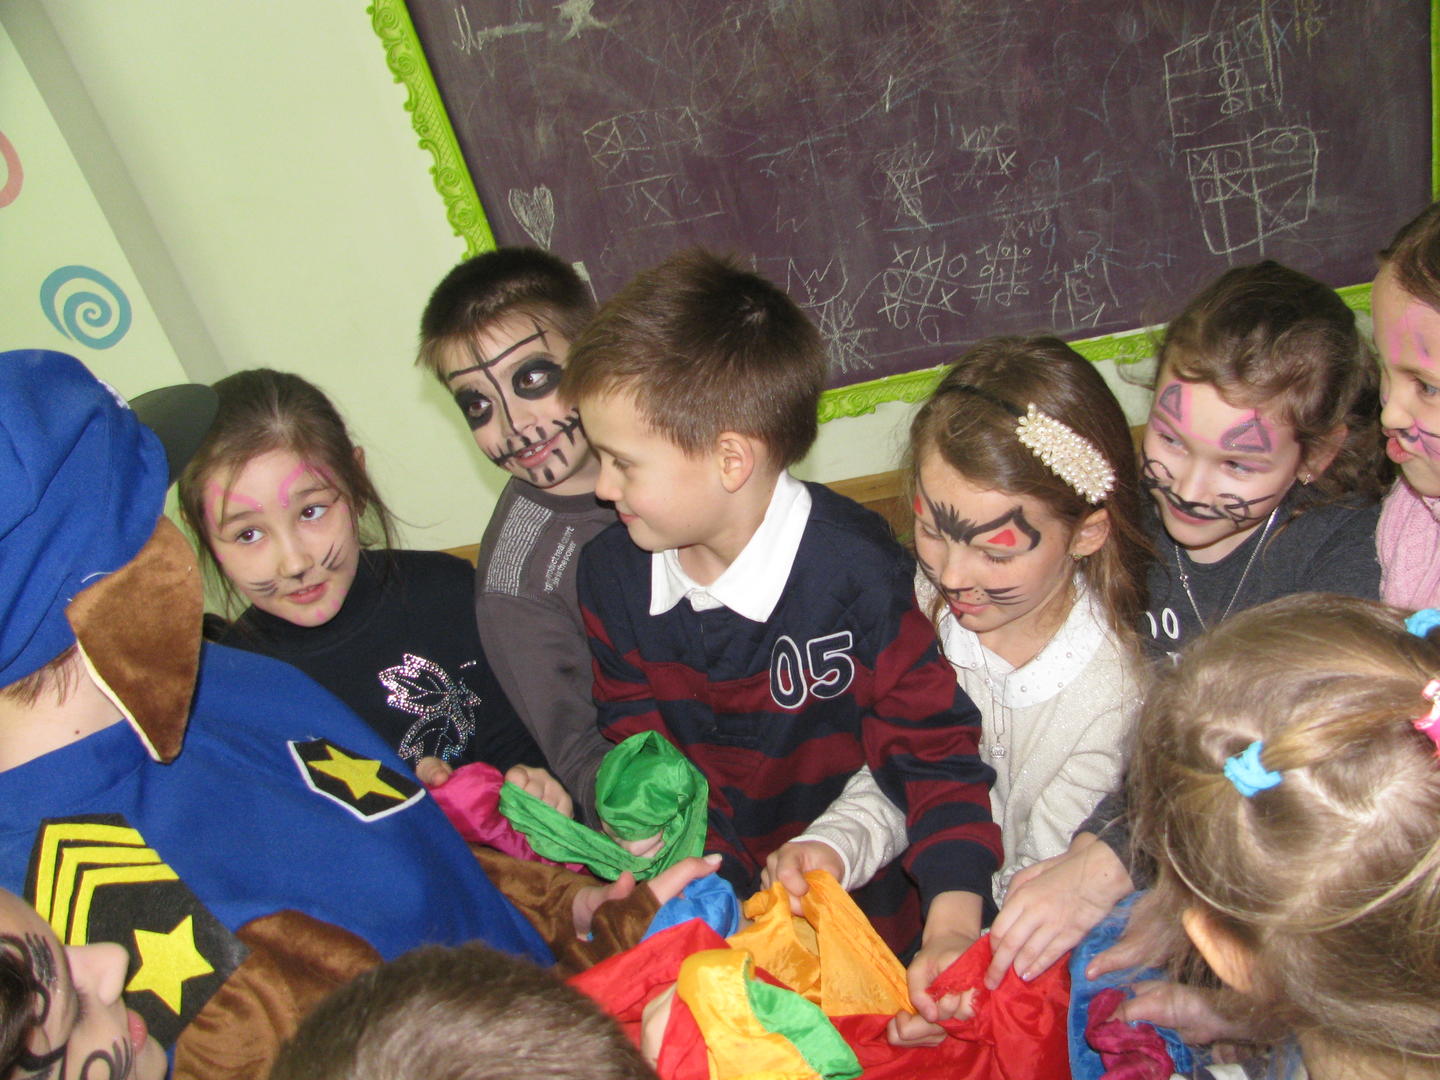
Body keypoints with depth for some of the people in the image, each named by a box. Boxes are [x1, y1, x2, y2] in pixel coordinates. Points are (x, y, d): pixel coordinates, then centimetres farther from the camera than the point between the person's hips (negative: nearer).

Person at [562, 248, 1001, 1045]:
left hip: (861, 912, -3)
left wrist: (952, 927, -23)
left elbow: (936, 753, -16)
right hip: (713, 913, 4)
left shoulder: (858, 575, -22)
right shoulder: (610, 575, -5)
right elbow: (637, 749, 5)